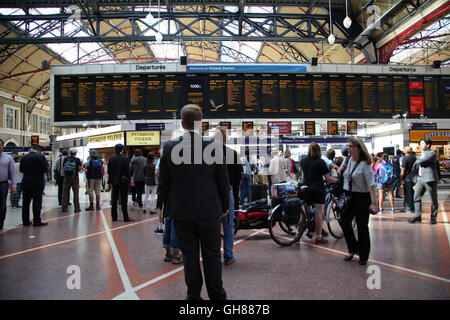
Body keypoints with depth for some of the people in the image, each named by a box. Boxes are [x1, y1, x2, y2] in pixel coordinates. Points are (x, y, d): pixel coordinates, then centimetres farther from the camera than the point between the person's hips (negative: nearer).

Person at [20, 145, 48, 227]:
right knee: (37, 202, 0)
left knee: (26, 202, 11)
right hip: (37, 183, -5)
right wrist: (47, 164, 4)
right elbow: (45, 169, -13)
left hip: (26, 183, 5)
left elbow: (21, 169, 10)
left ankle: (25, 221, 17)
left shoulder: (24, 157, 6)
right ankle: (37, 221, 1)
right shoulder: (40, 157, -10)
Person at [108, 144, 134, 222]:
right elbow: (127, 171, -10)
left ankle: (114, 216, 14)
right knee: (124, 200, 0)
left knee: (114, 200, 11)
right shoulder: (124, 159, -12)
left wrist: (110, 180, 15)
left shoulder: (111, 159, 2)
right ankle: (126, 217, 2)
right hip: (123, 181, -4)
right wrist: (129, 180, 0)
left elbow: (109, 171, 7)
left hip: (114, 182, 4)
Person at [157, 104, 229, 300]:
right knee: (212, 255, 12)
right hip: (209, 210, -1)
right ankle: (216, 295, 23)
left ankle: (194, 295, 24)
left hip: (181, 211, 1)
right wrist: (225, 206, 9)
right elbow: (223, 181, -4)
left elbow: (163, 182, 0)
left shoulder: (169, 148, -6)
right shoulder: (214, 146, -10)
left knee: (189, 255, 12)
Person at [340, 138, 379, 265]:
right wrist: (342, 169, -1)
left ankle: (363, 256, 20)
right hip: (349, 197, 6)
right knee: (345, 223, 4)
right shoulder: (348, 161, 6)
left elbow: (371, 185, -21)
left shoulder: (364, 164, -14)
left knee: (362, 226, 4)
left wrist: (374, 202, -29)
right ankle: (353, 249, 25)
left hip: (362, 198, -6)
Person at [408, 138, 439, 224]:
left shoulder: (432, 153, -6)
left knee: (433, 199, 3)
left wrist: (416, 162, 0)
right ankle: (418, 216, -3)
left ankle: (433, 218, 11)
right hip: (420, 179, 7)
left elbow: (423, 160, -19)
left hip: (430, 179, -7)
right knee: (417, 197, -3)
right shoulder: (422, 154, 20)